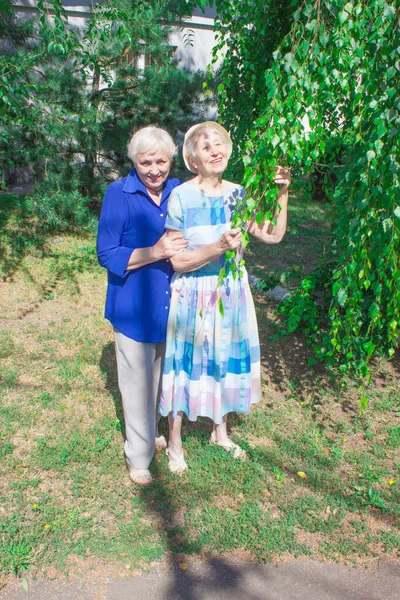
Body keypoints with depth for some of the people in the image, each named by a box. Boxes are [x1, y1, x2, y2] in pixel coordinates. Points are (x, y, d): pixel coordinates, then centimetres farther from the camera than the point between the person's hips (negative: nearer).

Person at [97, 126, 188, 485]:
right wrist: (155, 252, -25)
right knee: (138, 383, 8)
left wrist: (182, 249, -10)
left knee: (165, 378, 19)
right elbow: (107, 255, -13)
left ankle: (156, 434, 44)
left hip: (172, 306, 4)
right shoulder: (118, 195, -12)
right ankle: (139, 455, 29)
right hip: (135, 308, -4)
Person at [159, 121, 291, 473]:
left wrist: (282, 194, -9)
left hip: (232, 292, 5)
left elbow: (274, 235, -2)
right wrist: (219, 247, -28)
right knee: (188, 363, 8)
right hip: (193, 295, -4)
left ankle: (221, 432, 42)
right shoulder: (181, 197, -14)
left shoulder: (238, 194, 1)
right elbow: (178, 261, -15)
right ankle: (175, 443, 31)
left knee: (226, 359, 17)